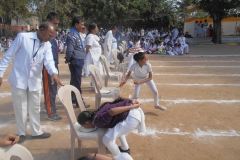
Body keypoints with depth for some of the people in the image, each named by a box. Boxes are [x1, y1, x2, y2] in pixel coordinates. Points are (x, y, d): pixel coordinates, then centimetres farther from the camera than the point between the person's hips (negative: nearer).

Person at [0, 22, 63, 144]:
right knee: (20, 108, 9)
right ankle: (21, 133, 27)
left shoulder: (47, 45, 0)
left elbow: (49, 60, -15)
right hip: (19, 79, -4)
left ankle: (36, 132, 31)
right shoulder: (22, 37, -12)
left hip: (35, 81, 4)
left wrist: (54, 73, -36)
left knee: (35, 108, 15)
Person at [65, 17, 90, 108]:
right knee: (77, 82, -2)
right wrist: (68, 60, -9)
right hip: (76, 61, -9)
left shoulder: (76, 34, 15)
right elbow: (69, 50, -25)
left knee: (74, 81, 17)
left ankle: (73, 98, 29)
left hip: (79, 61, 10)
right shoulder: (72, 35, -16)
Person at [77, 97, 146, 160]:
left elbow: (112, 111, -22)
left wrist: (132, 107, -17)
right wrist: (131, 101, 9)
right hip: (134, 111, 10)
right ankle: (125, 148, 44)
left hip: (131, 117, -10)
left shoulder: (98, 121, -7)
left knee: (107, 139, -6)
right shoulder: (98, 112, 20)